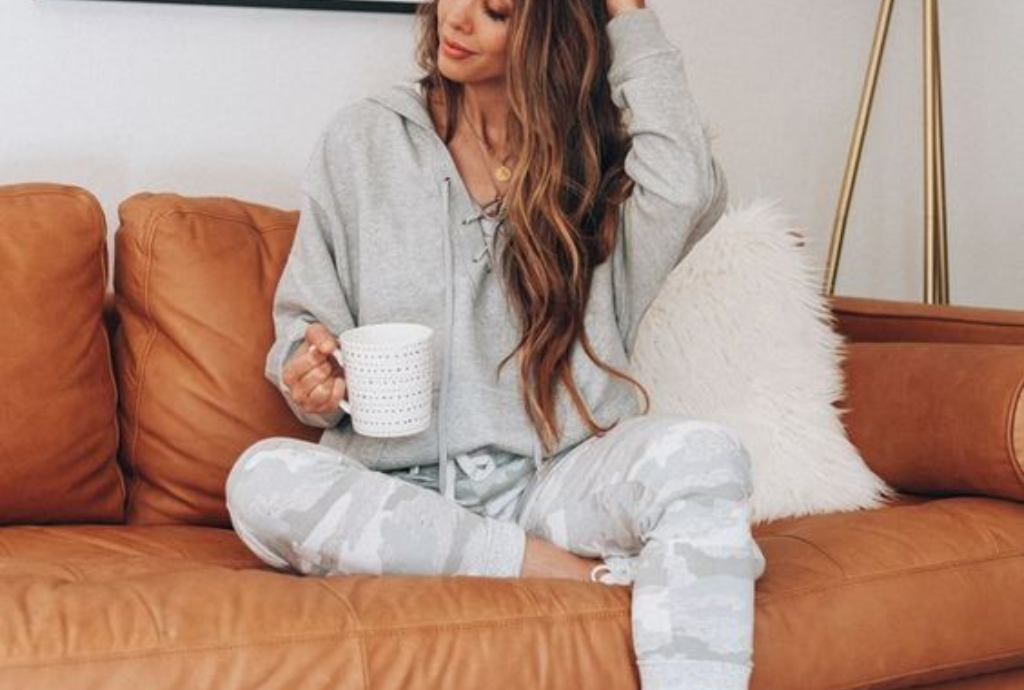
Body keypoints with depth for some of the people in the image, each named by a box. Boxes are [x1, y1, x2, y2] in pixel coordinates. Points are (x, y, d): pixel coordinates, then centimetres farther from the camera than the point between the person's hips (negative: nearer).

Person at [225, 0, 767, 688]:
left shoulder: (596, 150, 8)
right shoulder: (364, 139, 8)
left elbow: (688, 193, -16)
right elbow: (306, 326, 12)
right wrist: (312, 379, -13)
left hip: (553, 486, -1)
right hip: (397, 495, 1)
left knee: (703, 451, -30)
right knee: (263, 478, -30)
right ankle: (589, 575, -23)